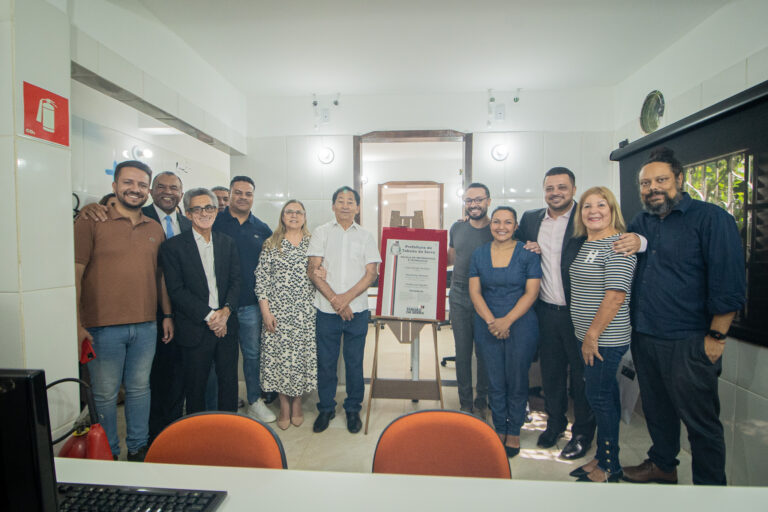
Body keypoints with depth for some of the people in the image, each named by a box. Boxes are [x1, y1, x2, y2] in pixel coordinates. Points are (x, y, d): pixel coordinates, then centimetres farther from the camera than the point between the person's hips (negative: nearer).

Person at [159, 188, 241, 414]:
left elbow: (236, 281, 5)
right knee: (195, 387, 10)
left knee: (229, 382, 13)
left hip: (227, 326, 3)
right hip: (194, 329, -3)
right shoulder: (173, 246, -4)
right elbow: (176, 291, -10)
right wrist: (209, 316, -14)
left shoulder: (227, 243, 8)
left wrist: (226, 311, -11)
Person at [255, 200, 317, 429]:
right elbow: (261, 279, 0)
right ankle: (284, 406, 23)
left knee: (302, 354, 5)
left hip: (305, 312, 1)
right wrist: (265, 311, -6)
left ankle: (297, 403, 27)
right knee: (278, 356, 3)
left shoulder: (312, 243, 7)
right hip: (277, 311, -1)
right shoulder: (271, 244, 4)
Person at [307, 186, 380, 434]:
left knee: (355, 362, 8)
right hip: (326, 310, 0)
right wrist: (334, 300, -11)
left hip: (357, 309, 1)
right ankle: (326, 408, 28)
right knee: (325, 361, 9)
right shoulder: (321, 233, 5)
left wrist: (346, 298, -12)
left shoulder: (366, 236, 7)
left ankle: (353, 409, 27)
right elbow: (313, 271, -3)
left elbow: (371, 273, 0)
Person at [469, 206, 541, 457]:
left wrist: (507, 320, -15)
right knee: (495, 381, 10)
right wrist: (491, 320, -12)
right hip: (487, 326, 2)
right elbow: (474, 291, 1)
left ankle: (514, 431, 27)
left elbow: (531, 292, -7)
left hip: (521, 325, -2)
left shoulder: (528, 253, -2)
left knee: (517, 380, 8)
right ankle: (499, 429, 29)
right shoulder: (479, 254, 4)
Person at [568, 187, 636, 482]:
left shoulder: (617, 244, -15)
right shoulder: (585, 244, 13)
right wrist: (586, 335, 15)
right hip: (587, 336, 8)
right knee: (605, 393, 17)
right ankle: (603, 457, 30)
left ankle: (609, 468, 18)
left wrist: (593, 335, -18)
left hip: (606, 338, -8)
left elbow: (615, 296, -22)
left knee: (599, 396, 1)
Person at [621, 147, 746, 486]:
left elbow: (729, 283, -13)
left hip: (688, 343, -6)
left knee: (701, 421, 7)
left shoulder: (711, 218, -8)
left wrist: (716, 338, -13)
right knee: (656, 409, 21)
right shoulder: (640, 223, 10)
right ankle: (663, 465, 41)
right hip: (644, 337, 6)